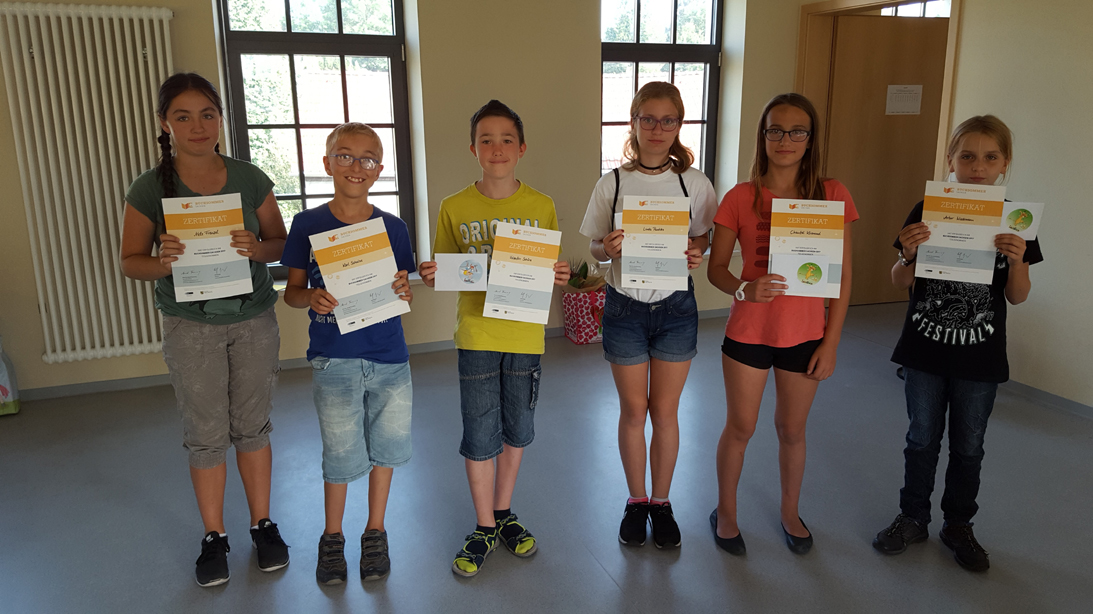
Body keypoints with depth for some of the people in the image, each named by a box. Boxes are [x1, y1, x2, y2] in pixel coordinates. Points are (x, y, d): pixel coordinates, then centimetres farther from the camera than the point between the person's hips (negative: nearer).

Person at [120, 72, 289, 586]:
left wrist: (256, 248, -20)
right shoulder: (149, 189, -5)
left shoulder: (249, 179, -2)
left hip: (253, 318, 1)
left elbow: (281, 244, 2)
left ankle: (262, 524, 29)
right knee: (206, 434, 7)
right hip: (191, 326, -1)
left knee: (252, 425, 12)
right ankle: (213, 536, 26)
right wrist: (163, 261, -23)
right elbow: (129, 262, -1)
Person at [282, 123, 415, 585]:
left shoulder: (393, 228, 2)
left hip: (388, 356, 2)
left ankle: (375, 533, 34)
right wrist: (312, 298, -19)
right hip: (334, 359, -2)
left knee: (385, 447, 13)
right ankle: (332, 538, 30)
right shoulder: (308, 225, -3)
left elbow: (402, 290, 7)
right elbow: (291, 290, 3)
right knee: (341, 455, 5)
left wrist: (402, 293, -16)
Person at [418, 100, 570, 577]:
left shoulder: (542, 207, 0)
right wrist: (431, 277, -17)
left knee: (515, 432, 14)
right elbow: (446, 273, 4)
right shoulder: (454, 208, -1)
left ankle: (503, 514, 35)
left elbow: (550, 271, 6)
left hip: (526, 334, 1)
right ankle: (485, 529, 23)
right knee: (479, 436, 4)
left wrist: (559, 276, -15)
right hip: (476, 334, -1)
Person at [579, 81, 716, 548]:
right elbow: (595, 248, 2)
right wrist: (608, 248, -20)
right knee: (633, 410, 10)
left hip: (676, 307, 1)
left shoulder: (694, 183, -2)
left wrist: (696, 253, -15)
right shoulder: (612, 184, -3)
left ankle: (661, 501, 30)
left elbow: (704, 239, 7)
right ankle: (636, 501, 30)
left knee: (665, 410, 10)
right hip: (625, 308, 0)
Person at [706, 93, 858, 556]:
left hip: (806, 334, 1)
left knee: (792, 429, 15)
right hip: (749, 330, -1)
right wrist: (745, 289, -23)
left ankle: (790, 512, 40)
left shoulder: (832, 195, -3)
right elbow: (716, 268, -2)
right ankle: (725, 511, 34)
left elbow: (842, 278, 0)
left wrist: (831, 341, -3)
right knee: (741, 427, 11)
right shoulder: (741, 198, -5)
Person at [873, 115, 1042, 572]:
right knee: (922, 440, 14)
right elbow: (900, 282, -2)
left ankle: (958, 525, 33)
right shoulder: (926, 211, -6)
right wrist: (908, 254, -23)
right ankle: (913, 518, 31)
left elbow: (1017, 297, -1)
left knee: (968, 447, 14)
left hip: (980, 356, 1)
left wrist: (1017, 260, -20)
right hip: (925, 350, 0)